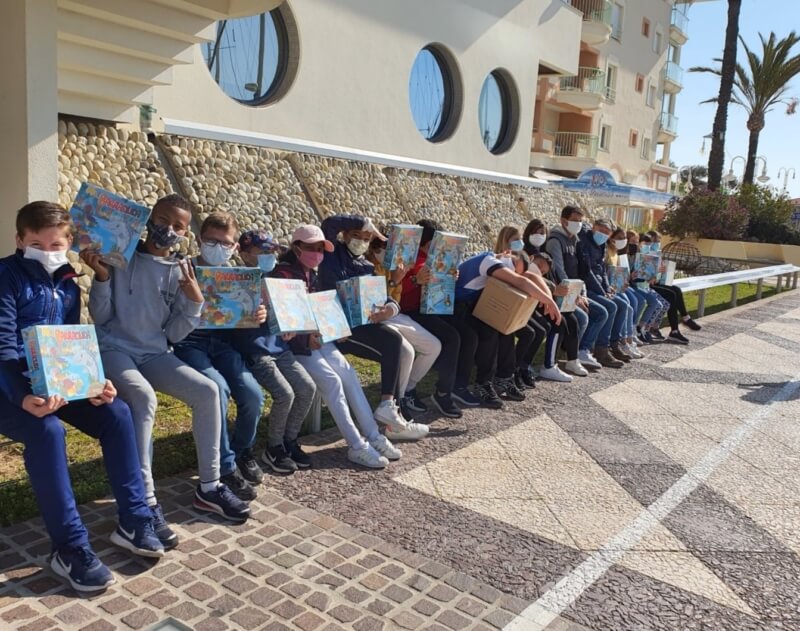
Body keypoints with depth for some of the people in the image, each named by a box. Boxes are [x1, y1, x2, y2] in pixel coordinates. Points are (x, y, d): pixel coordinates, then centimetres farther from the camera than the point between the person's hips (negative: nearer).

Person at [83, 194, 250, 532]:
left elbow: (174, 334, 3)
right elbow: (100, 317, -4)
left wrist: (195, 301, -11)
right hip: (113, 349, -4)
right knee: (143, 397, -33)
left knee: (207, 391, -16)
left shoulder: (181, 271, 7)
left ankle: (209, 486, -2)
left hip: (155, 353, 4)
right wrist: (102, 276, -17)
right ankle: (146, 503, -26)